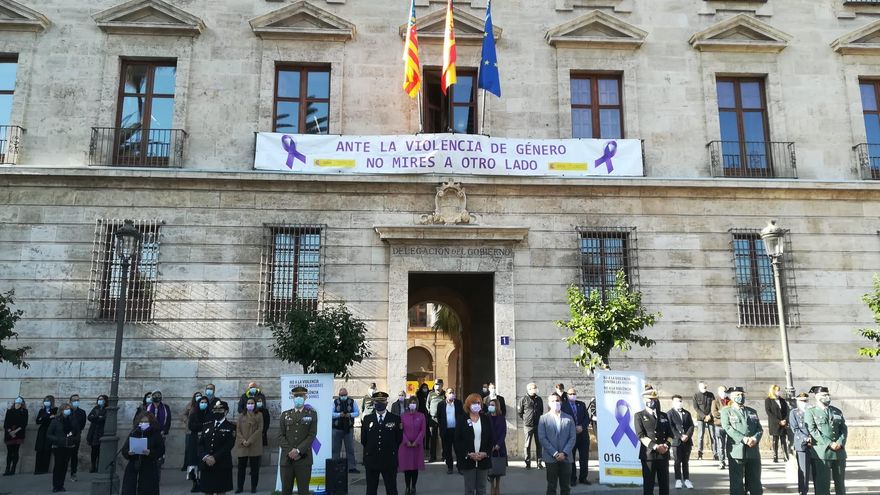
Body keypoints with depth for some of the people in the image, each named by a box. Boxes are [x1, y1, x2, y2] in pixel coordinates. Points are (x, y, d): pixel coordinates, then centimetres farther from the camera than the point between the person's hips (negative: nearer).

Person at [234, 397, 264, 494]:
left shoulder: (259, 415, 3)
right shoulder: (241, 416, 11)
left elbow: (259, 429, -5)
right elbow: (238, 430, 5)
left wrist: (250, 441, -14)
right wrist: (243, 441, -11)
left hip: (254, 445, -2)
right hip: (242, 445, 2)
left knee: (254, 467, 2)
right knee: (241, 467, 5)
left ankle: (253, 487, 9)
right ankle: (240, 487, 14)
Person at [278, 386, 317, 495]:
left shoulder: (312, 414, 6)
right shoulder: (285, 415, 12)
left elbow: (312, 435, -3)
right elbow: (281, 436, 4)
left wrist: (298, 451, -14)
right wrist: (290, 451, -10)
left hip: (304, 459, -2)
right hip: (286, 459, 2)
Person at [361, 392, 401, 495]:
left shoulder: (395, 419, -2)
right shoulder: (367, 419, 4)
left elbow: (399, 439, 2)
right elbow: (363, 440, 9)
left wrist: (390, 450, 6)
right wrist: (370, 450, 10)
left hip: (389, 460, -2)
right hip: (371, 460, 2)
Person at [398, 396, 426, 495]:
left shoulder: (421, 416, 2)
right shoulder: (403, 416, 2)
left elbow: (423, 430, -1)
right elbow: (401, 430, -1)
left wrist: (416, 442, -10)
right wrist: (407, 442, -11)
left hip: (417, 445, 0)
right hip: (405, 445, 0)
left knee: (415, 466, 4)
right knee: (406, 466, 0)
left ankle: (413, 487, 13)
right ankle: (407, 487, 9)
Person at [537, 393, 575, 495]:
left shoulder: (569, 418, 7)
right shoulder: (543, 418, 1)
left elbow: (572, 438, 3)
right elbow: (542, 438, -5)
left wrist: (564, 453, -9)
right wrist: (555, 453, -11)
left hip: (566, 457, 2)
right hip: (551, 457, -2)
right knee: (551, 486, 3)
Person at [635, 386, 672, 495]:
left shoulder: (664, 415, 16)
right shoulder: (639, 415, 2)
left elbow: (670, 434, 12)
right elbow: (641, 435, -8)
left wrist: (666, 444, -9)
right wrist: (655, 446, -18)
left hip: (664, 454, 4)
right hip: (648, 454, -4)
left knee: (664, 485, 6)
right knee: (648, 485, -1)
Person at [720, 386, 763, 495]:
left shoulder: (752, 411, 18)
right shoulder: (726, 411, 4)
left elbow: (760, 429, 10)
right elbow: (727, 428, -9)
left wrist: (755, 438, -12)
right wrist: (743, 439, -21)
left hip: (753, 452, 4)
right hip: (736, 451, -4)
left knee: (756, 484, 8)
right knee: (736, 483, 0)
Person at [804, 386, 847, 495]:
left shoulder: (838, 412, 15)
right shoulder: (810, 412, 0)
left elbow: (844, 429, 9)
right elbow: (813, 431, -10)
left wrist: (840, 443, -9)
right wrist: (829, 444, -17)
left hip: (840, 452, 5)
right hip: (822, 452, -4)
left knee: (840, 482, 10)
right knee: (823, 483, -3)